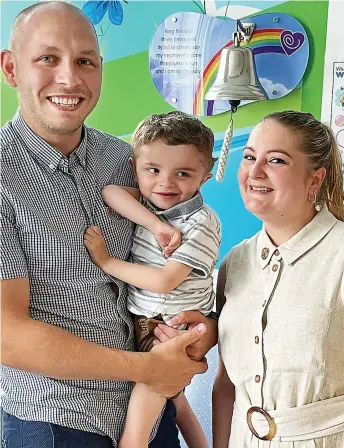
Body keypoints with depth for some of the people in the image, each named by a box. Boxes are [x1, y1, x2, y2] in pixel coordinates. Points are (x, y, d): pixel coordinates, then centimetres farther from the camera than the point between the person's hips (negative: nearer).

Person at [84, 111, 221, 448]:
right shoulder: (146, 202, -1)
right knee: (174, 402, 28)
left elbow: (164, 281, -23)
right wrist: (157, 224, -27)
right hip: (141, 322, 8)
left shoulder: (201, 223, -19)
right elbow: (110, 191, -18)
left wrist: (106, 261, -16)